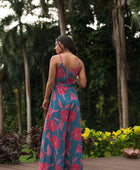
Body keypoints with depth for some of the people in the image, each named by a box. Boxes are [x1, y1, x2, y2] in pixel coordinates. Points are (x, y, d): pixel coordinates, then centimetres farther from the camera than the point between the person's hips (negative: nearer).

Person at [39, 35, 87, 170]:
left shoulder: (55, 59, -8)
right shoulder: (79, 62, 5)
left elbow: (51, 82, -10)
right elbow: (83, 84, 1)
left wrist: (45, 99, 3)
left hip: (58, 99, -5)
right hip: (73, 98, 5)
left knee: (55, 134, 1)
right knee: (73, 136, 10)